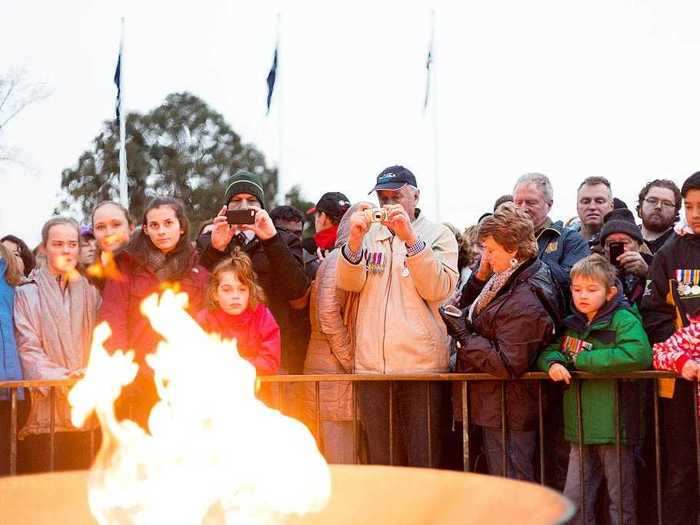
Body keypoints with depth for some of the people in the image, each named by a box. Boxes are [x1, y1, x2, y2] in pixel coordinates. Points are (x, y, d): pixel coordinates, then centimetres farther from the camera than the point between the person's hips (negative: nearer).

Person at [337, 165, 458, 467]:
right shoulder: (367, 234, 15)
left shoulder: (438, 235, 6)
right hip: (371, 364, 3)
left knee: (423, 460, -2)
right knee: (379, 459, 9)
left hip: (421, 363, -3)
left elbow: (438, 289, -9)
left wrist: (410, 238, -17)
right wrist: (354, 240, -16)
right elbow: (349, 284, 1)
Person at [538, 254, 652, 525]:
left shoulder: (623, 319, -10)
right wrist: (553, 362, -6)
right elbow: (548, 351, 22)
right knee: (573, 502, 9)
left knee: (621, 503, 6)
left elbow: (637, 354, -27)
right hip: (580, 429, 6)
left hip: (614, 427, -6)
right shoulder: (572, 324, 12)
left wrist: (579, 360, -18)